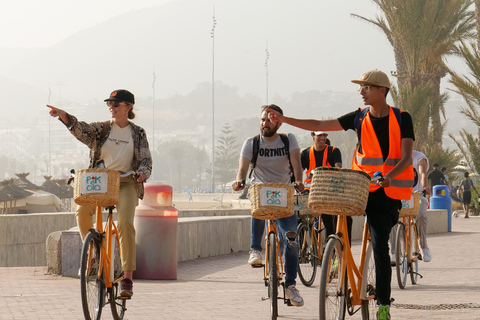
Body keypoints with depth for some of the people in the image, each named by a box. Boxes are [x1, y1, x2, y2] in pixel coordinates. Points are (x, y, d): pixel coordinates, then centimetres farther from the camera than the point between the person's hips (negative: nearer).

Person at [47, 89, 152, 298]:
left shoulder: (138, 133, 8)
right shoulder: (101, 129, 9)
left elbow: (145, 160, 5)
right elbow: (81, 129, -8)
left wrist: (143, 173, -19)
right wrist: (63, 115, -26)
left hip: (126, 182, -2)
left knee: (125, 223, -22)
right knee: (82, 212, -26)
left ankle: (127, 277, -20)